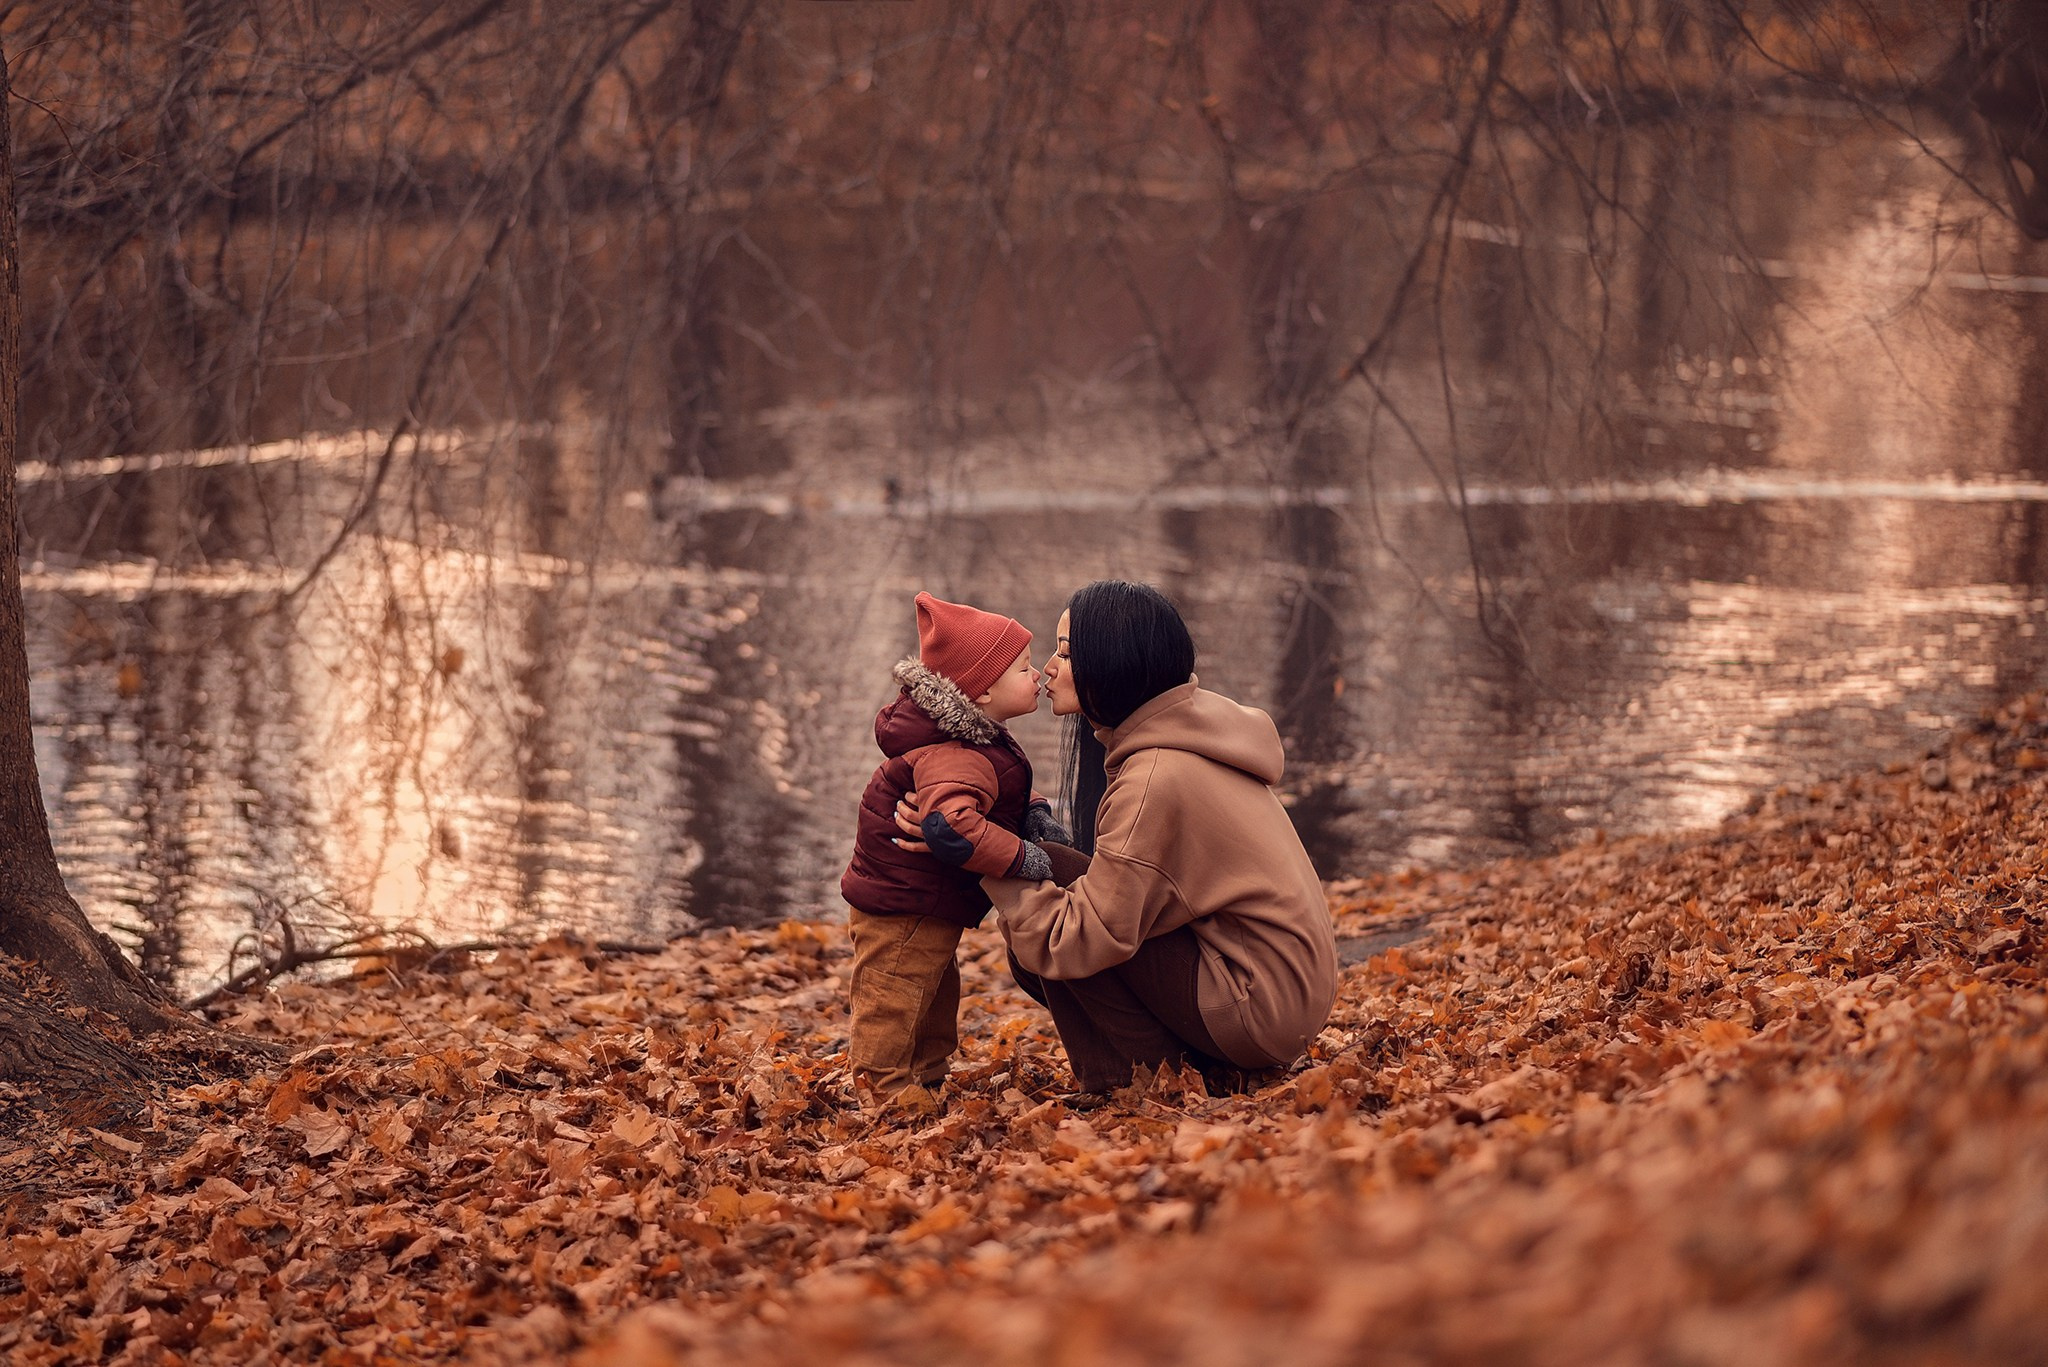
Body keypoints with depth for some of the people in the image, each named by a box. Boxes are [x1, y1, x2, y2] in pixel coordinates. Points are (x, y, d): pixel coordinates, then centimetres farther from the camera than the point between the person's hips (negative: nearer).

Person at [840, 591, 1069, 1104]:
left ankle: (925, 1081, 37)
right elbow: (950, 823, -47)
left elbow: (998, 793, 20)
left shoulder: (984, 744, 3)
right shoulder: (955, 758, -32)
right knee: (894, 1003, -1)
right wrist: (1023, 858, -40)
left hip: (931, 910, 11)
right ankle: (885, 1092, 6)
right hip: (901, 913, -11)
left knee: (938, 1001, 24)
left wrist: (1034, 814, -2)